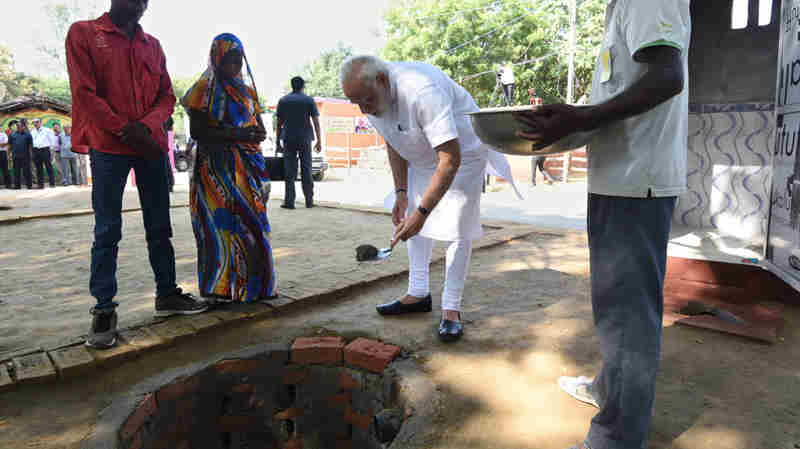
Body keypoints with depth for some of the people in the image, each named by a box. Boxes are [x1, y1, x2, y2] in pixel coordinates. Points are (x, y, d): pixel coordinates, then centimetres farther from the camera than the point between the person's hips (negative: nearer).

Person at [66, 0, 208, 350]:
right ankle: (104, 310, 6)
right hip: (107, 147, -4)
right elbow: (84, 92, -6)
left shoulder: (152, 45, 15)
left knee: (159, 227, 8)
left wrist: (147, 126, -7)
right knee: (107, 232, -2)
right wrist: (124, 129, -13)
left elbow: (167, 96, 10)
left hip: (151, 146, 4)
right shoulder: (83, 33, 3)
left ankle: (167, 294, 20)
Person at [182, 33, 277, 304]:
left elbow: (258, 126, 21)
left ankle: (253, 286, 13)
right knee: (224, 224, -8)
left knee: (252, 225, 4)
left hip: (248, 167, 6)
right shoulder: (204, 89, 0)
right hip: (216, 167, -6)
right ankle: (222, 287, 1)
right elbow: (196, 131, -9)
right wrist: (235, 135, -18)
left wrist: (257, 134, -4)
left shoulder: (246, 89, 19)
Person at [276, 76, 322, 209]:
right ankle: (309, 200, 9)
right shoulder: (309, 100, 4)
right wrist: (319, 141, 2)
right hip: (305, 139, 0)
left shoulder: (283, 101, 8)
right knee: (306, 170, 6)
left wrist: (278, 142, 11)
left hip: (288, 139, 1)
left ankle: (289, 201, -2)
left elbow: (279, 124, 7)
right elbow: (316, 123, -1)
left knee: (290, 172, 1)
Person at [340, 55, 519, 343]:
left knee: (458, 229, -10)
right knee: (412, 221, 7)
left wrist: (422, 211, -41)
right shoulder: (371, 96, -13)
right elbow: (394, 144, 2)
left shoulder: (422, 92, -39)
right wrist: (401, 192, -4)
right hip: (421, 157, 8)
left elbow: (450, 160, -40)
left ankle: (451, 308, 0)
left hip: (462, 150, -7)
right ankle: (418, 294, 20)